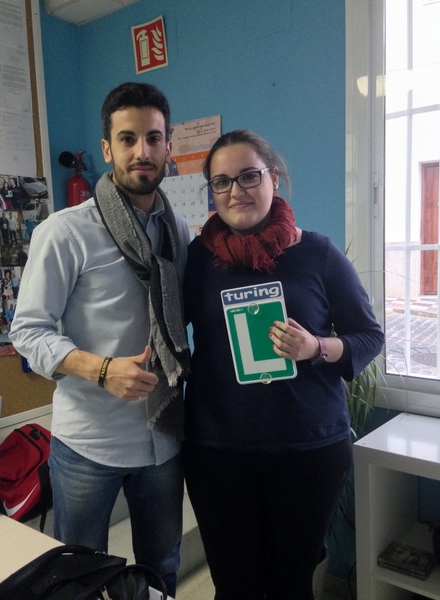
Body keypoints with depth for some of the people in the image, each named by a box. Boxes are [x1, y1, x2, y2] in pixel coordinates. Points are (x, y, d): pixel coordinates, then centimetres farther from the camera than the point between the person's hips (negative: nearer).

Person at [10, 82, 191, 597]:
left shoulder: (180, 231, 5)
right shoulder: (65, 232, -12)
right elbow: (28, 330, -12)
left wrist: (188, 361, -2)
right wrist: (103, 370, -26)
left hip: (164, 436, 5)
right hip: (88, 443, -4)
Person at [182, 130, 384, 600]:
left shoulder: (318, 254, -4)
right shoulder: (197, 256, 0)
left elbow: (370, 335, 2)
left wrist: (317, 348, -16)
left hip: (311, 449, 0)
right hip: (216, 450, 1)